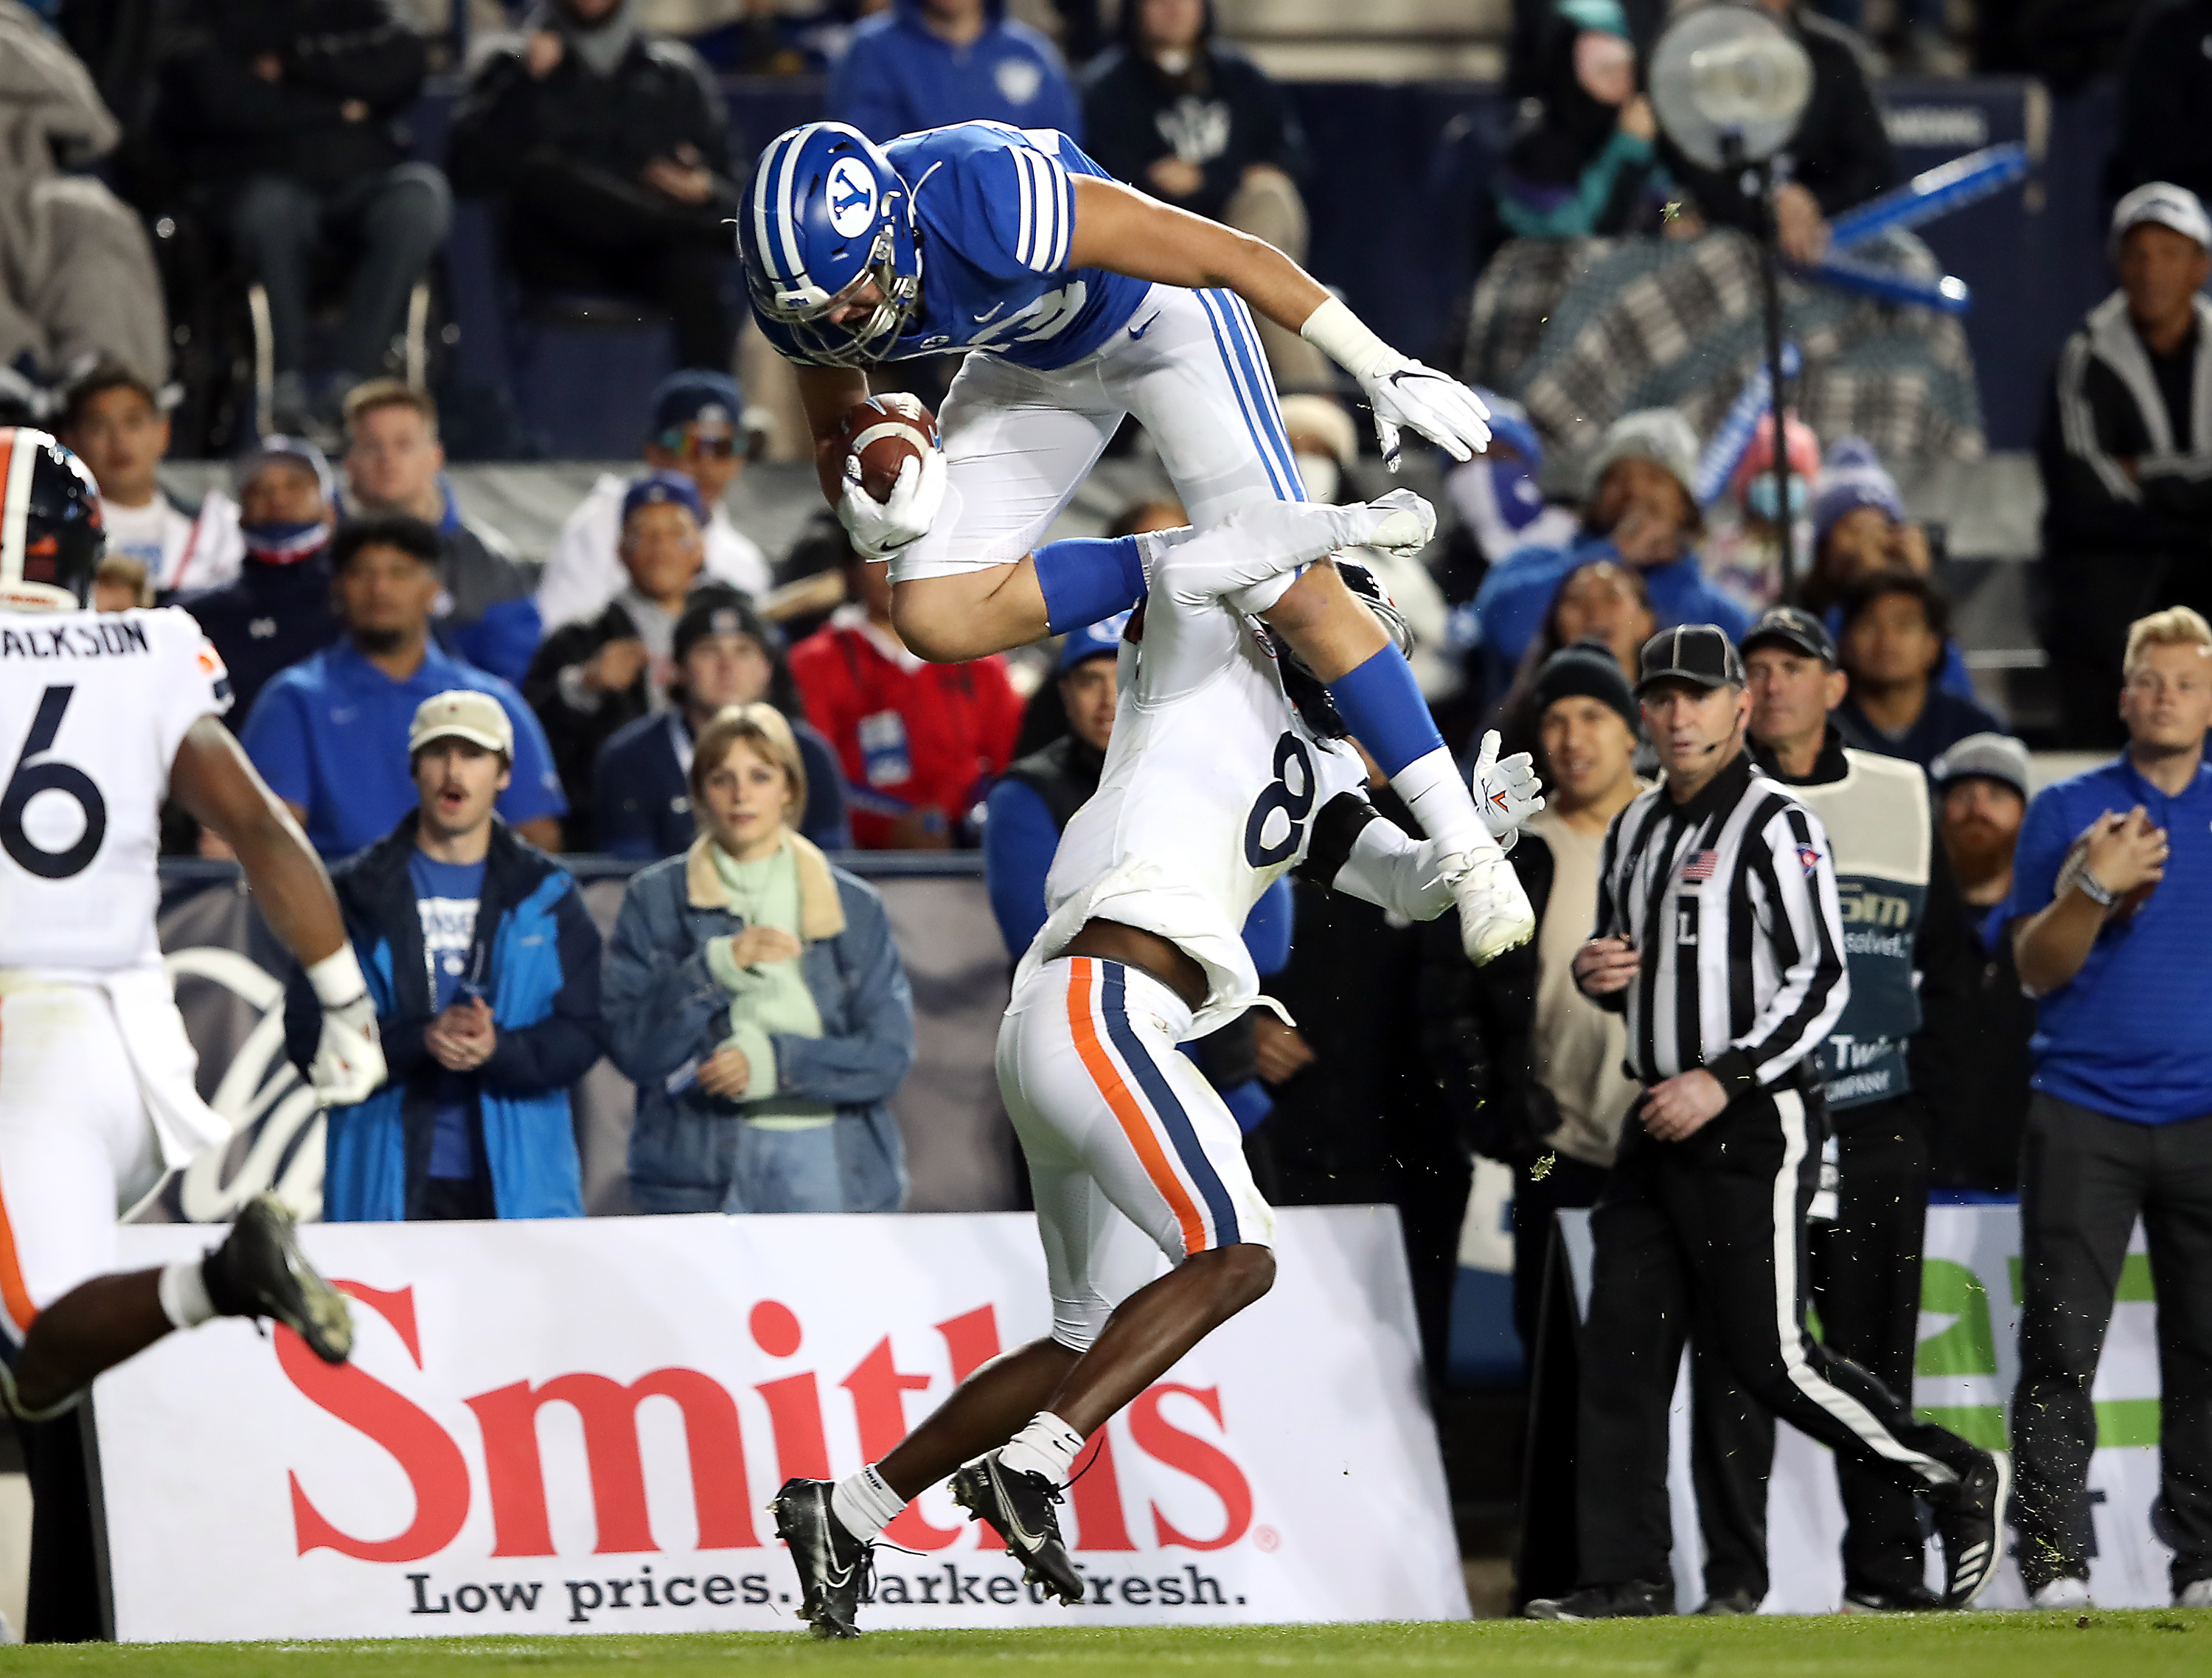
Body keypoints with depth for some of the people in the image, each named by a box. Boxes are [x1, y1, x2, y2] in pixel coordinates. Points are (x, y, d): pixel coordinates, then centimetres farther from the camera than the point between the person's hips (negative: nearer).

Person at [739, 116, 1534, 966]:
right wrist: (867, 514, -29)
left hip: (1156, 314, -6)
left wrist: (1382, 368, -30)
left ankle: (1466, 849, -6)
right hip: (1036, 366, 6)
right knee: (937, 616, -9)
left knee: (1294, 590, -15)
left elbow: (1231, 255, -33)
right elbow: (836, 441, -4)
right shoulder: (804, 277, -23)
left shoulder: (990, 206, -41)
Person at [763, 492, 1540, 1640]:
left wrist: (1476, 834, 5)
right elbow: (1185, 566, -18)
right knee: (1235, 1256, -19)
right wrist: (1351, 527, -10)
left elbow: (1408, 886, 25)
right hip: (1096, 1006, -10)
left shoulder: (1315, 776, 26)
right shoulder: (1215, 662, 4)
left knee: (1095, 1344, 11)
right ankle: (1028, 1466, -25)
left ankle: (846, 1511, 12)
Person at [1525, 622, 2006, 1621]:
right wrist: (1595, 973, 4)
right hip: (1659, 1126, 8)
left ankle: (1957, 1480, 8)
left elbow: (1821, 983, -15)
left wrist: (1724, 1080, -22)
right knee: (1620, 1349, 1)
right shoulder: (1635, 829, 16)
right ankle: (1626, 1577, 3)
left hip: (1755, 1123, -8)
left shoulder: (1774, 825, -9)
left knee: (1765, 1357, -8)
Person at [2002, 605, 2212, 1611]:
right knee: (2062, 1346, -6)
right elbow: (2036, 965, 0)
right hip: (2083, 1115, -1)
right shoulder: (2067, 812, 6)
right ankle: (2054, 1561, -4)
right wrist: (2095, 889, -16)